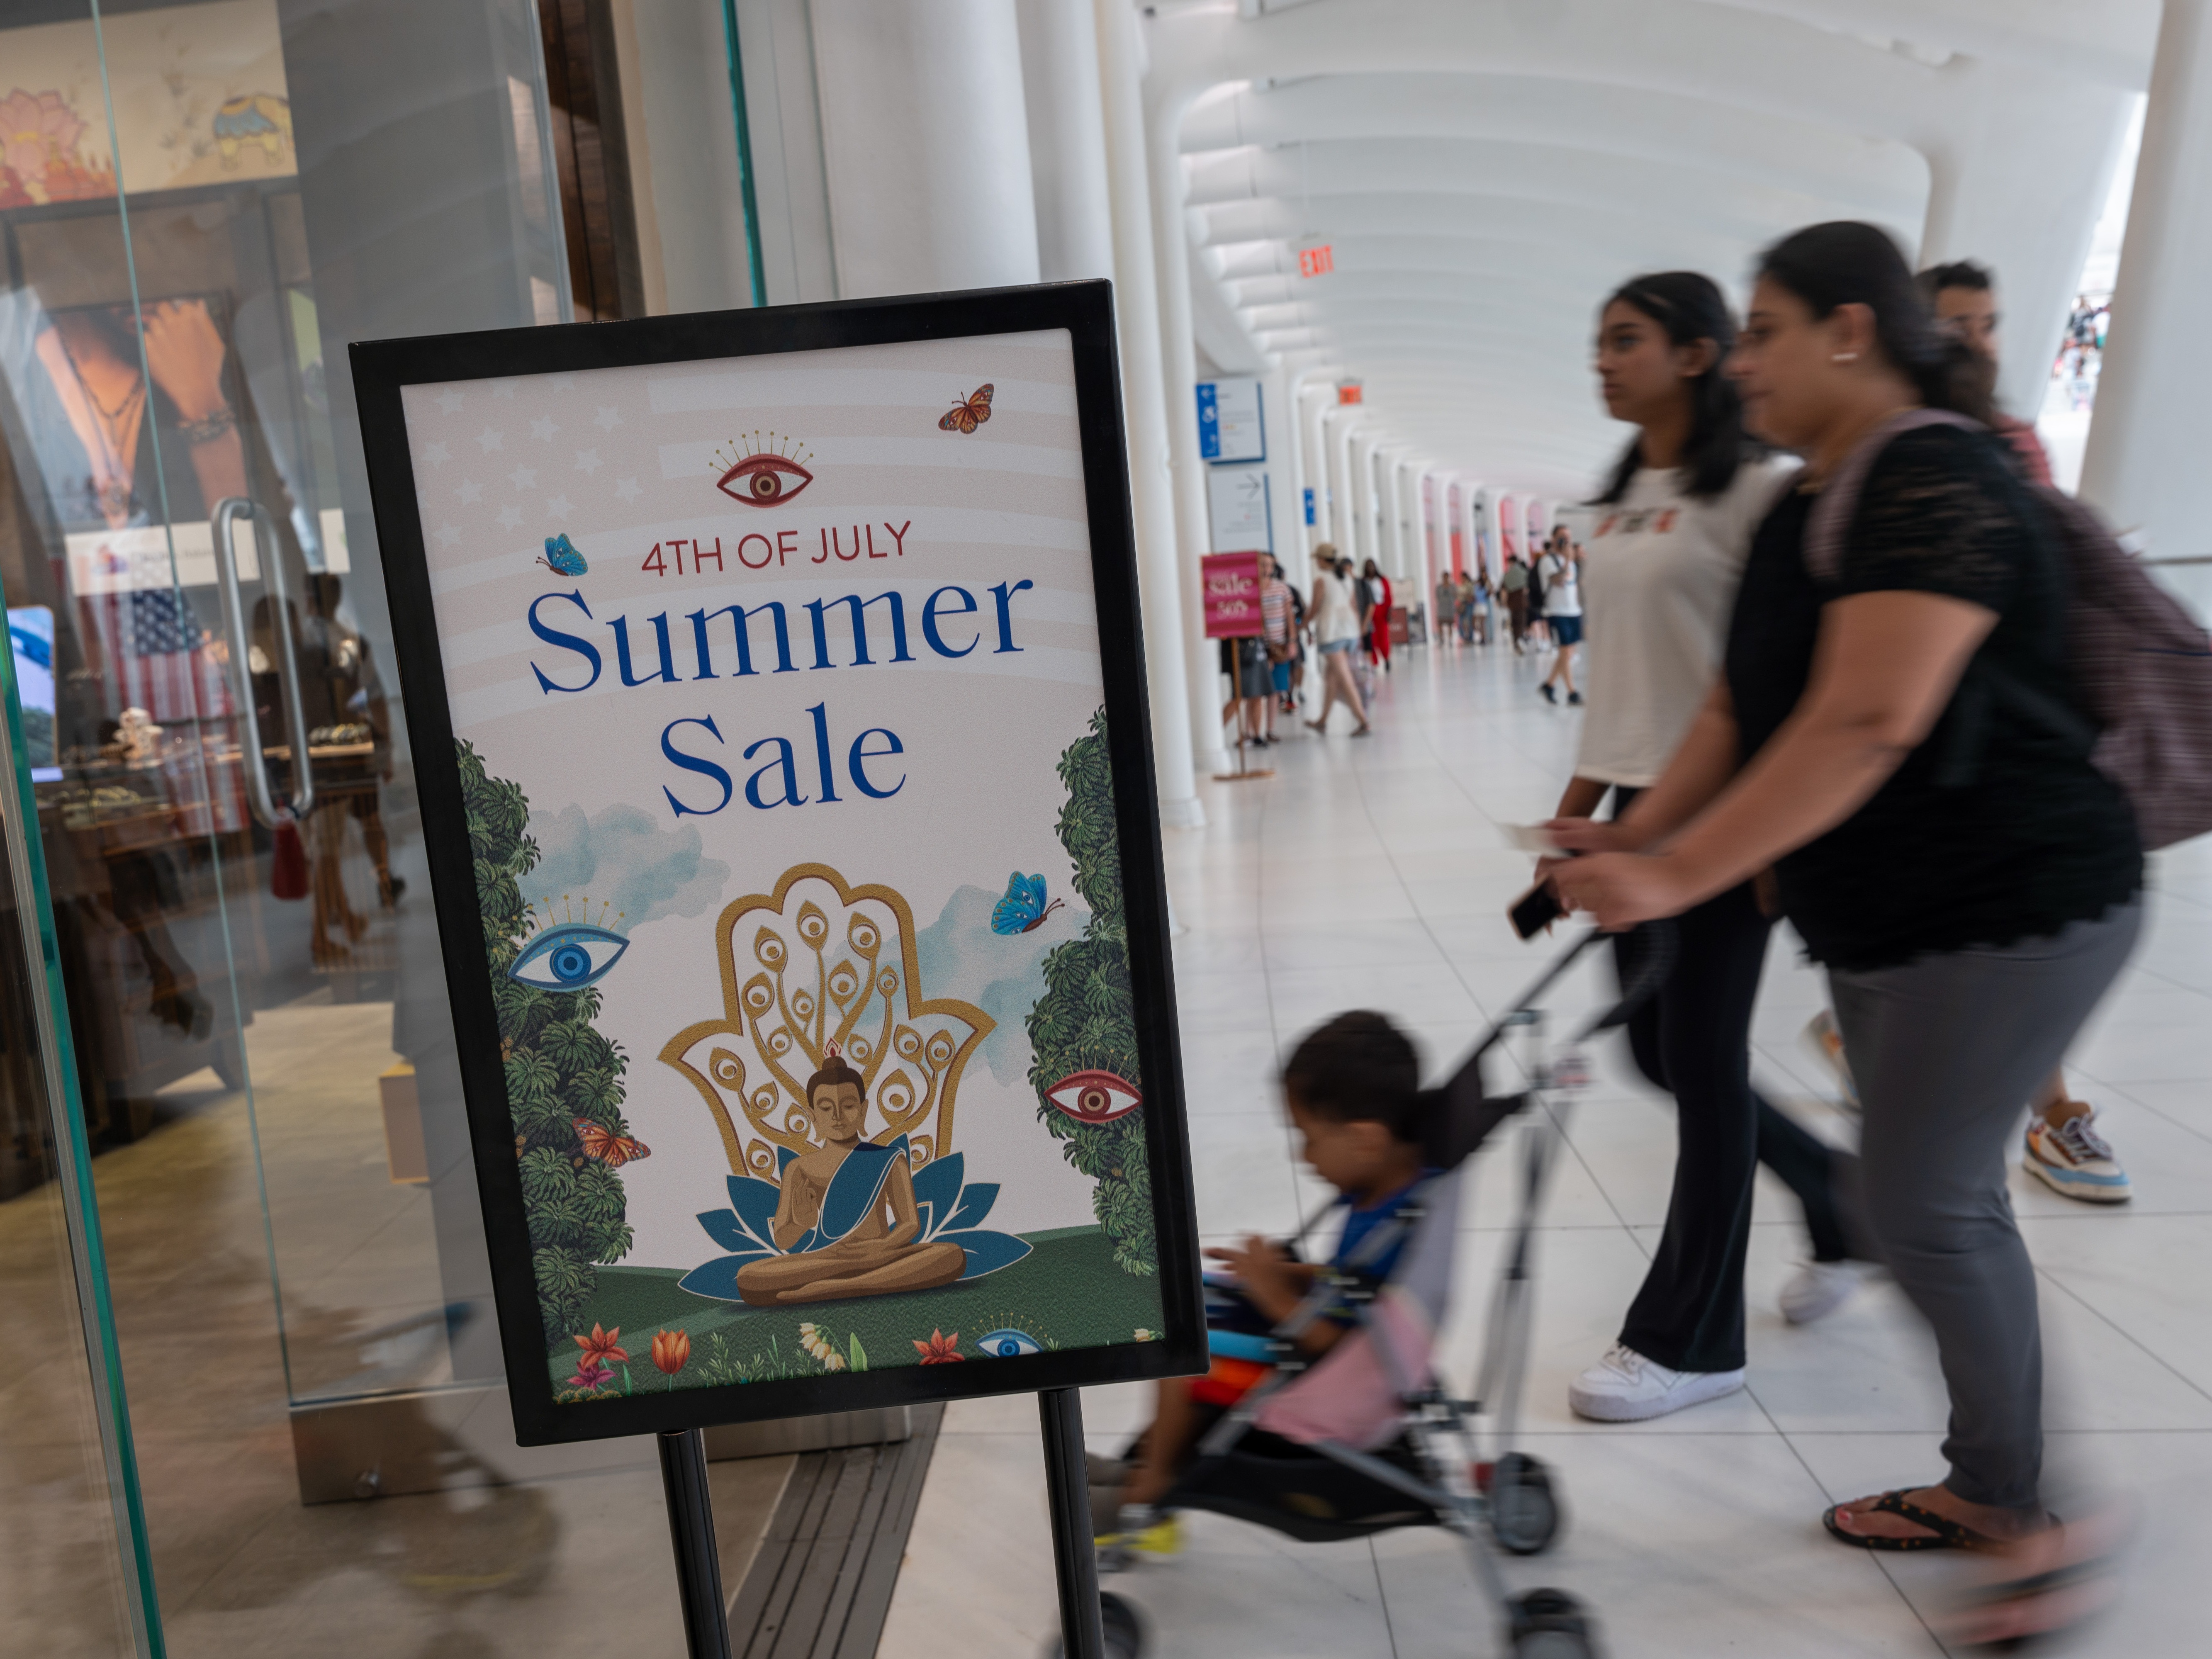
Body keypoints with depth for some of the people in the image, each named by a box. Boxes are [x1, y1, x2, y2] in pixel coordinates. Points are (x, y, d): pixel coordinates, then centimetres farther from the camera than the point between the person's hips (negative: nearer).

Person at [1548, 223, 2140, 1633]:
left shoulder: (1942, 486, -20)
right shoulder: (1803, 514, 11)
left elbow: (1864, 728, -31)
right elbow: (1740, 710, 10)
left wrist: (1675, 877, -31)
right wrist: (1639, 836, -3)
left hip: (2012, 909, -9)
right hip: (1881, 923, 9)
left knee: (1925, 1207, -6)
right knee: (1946, 1199, 15)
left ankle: (2037, 1514, 15)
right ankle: (1988, 1489, 31)